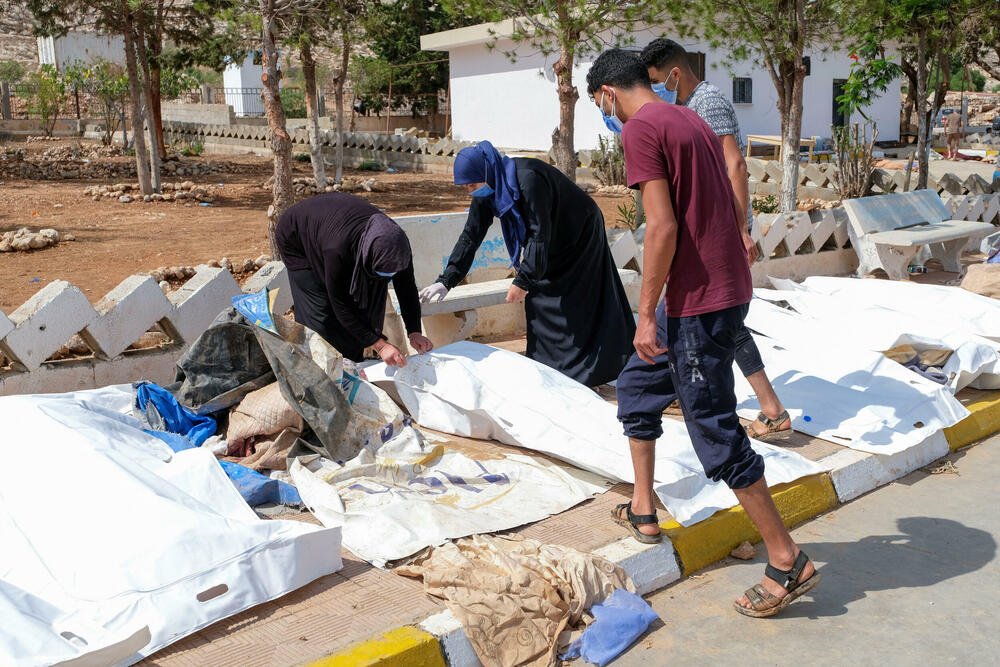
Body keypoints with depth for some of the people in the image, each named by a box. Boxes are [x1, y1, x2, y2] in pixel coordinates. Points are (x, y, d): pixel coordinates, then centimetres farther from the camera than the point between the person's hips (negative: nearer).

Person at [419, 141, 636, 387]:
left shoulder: (527, 178, -33)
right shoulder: (485, 191, -8)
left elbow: (539, 233, -33)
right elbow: (470, 236, -4)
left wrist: (524, 281, -32)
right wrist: (446, 280, -10)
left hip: (580, 236, -8)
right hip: (550, 246, 8)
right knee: (538, 303, 3)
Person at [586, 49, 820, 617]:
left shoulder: (641, 129, -11)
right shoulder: (692, 122, 17)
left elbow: (663, 227, -20)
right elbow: (734, 211, 19)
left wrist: (646, 314, -15)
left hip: (700, 303, -10)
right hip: (729, 288, 10)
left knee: (717, 434, -1)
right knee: (636, 386, 22)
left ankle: (789, 563, 9)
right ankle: (642, 511, 32)